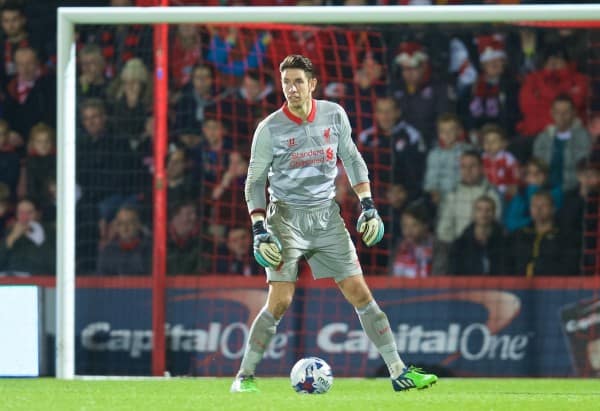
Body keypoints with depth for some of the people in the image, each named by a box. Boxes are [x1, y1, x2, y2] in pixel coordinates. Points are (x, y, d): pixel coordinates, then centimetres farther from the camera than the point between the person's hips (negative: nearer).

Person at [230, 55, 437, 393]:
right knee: (280, 302, -14)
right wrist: (259, 230, -10)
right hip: (287, 216, -3)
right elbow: (255, 181, -2)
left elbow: (352, 159, 13)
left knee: (361, 294, 0)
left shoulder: (334, 115, -1)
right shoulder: (270, 129, -10)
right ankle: (245, 376, -1)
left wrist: (368, 205, 5)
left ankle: (399, 372, 2)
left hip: (327, 214, 3)